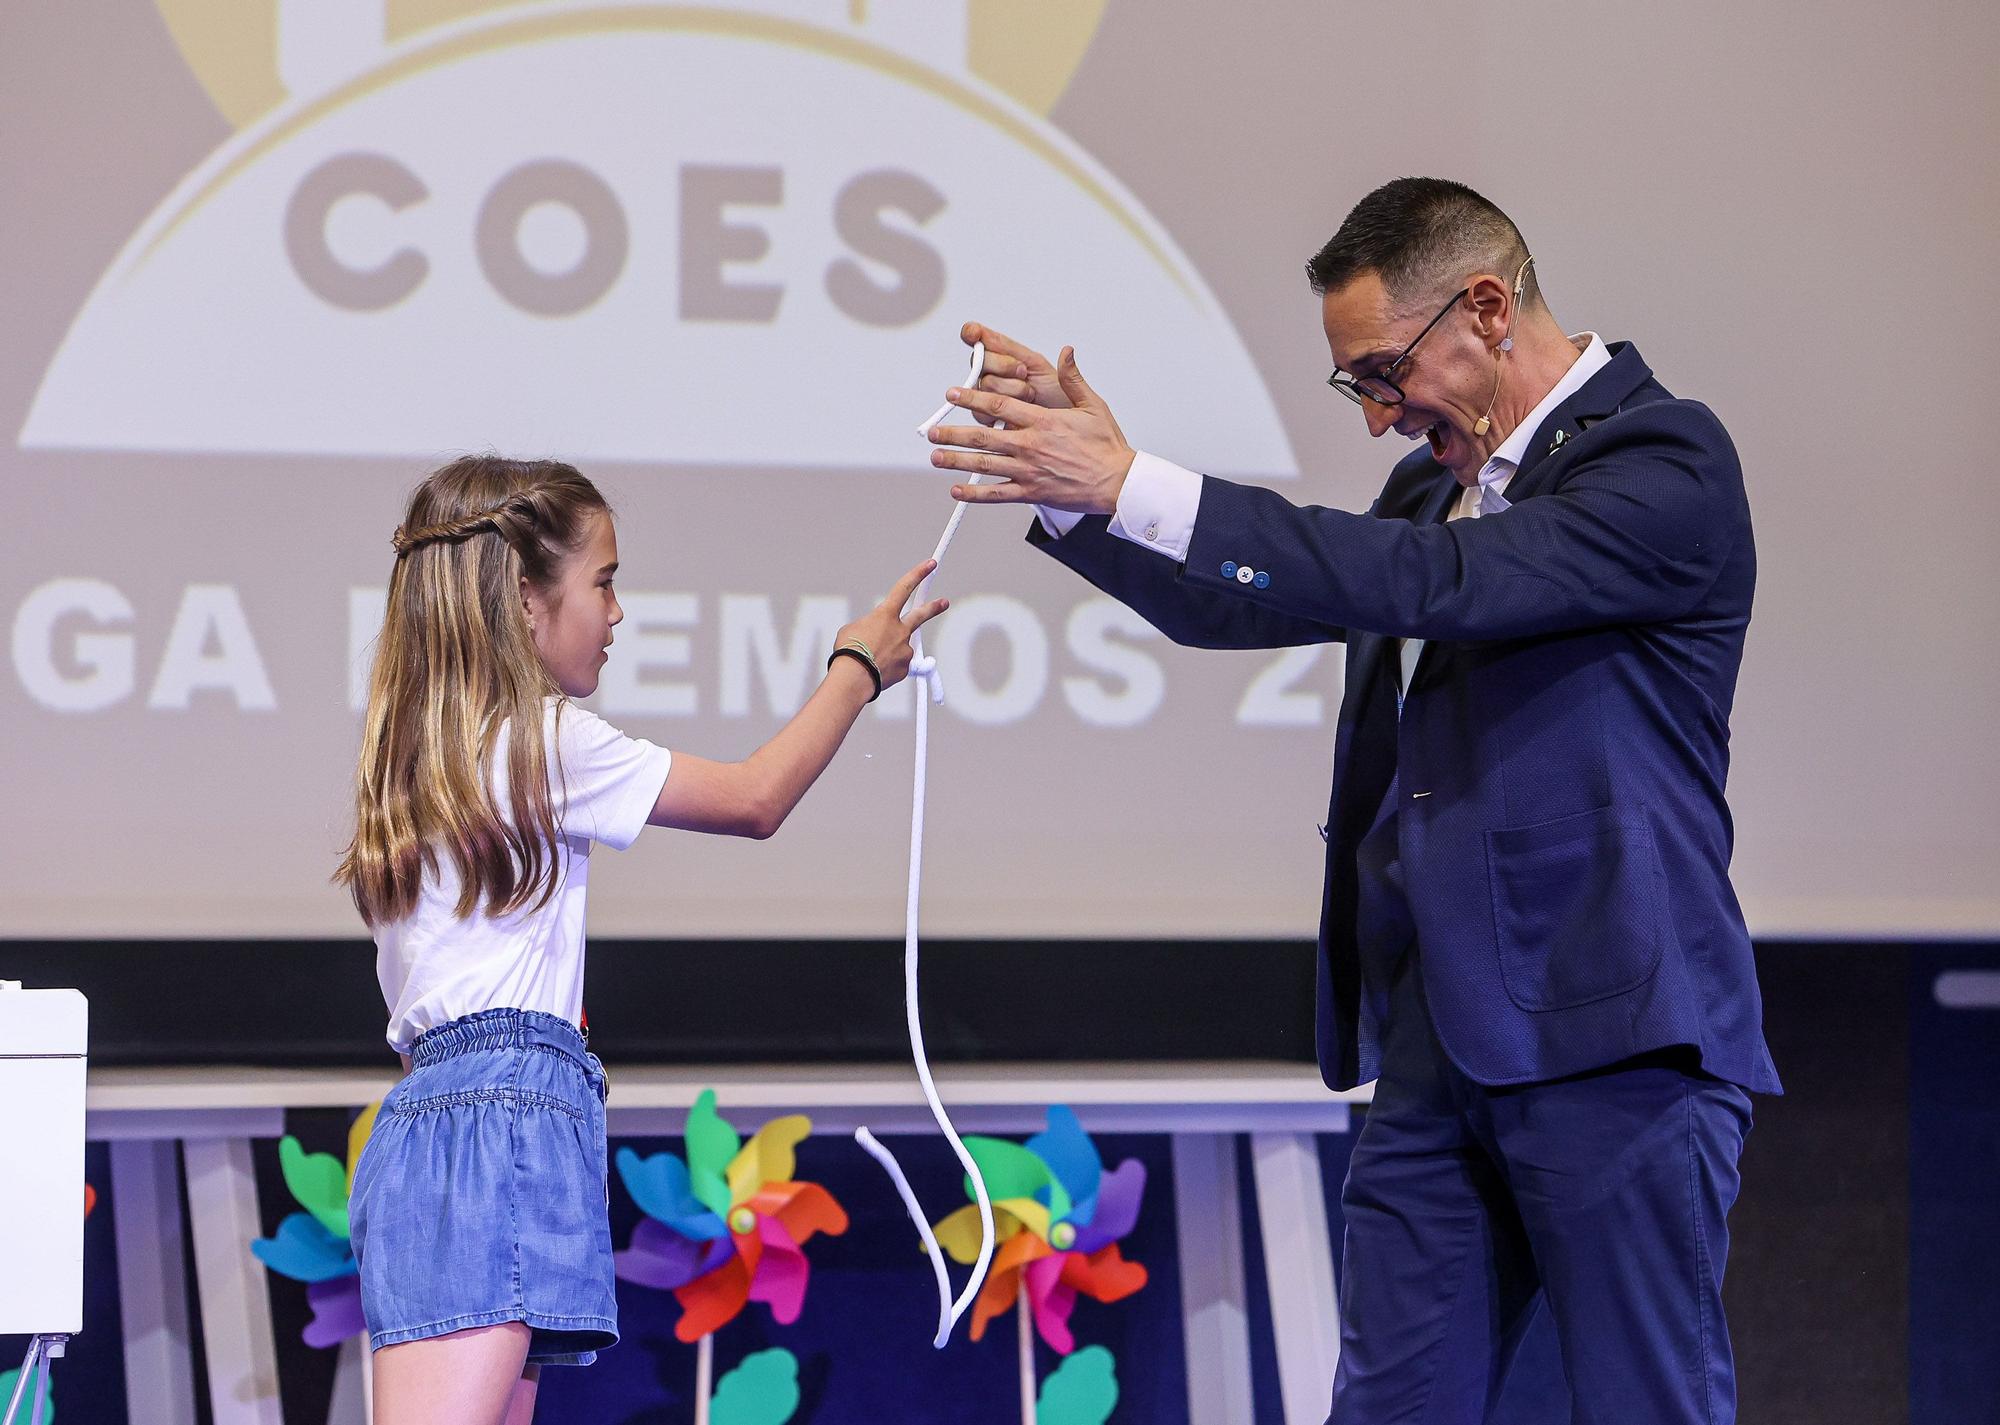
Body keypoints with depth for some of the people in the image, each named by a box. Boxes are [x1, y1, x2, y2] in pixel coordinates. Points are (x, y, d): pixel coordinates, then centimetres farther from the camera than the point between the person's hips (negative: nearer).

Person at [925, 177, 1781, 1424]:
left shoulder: (1667, 459, -9)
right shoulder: (1441, 483, 18)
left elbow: (1443, 582, -22)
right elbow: (1234, 608, 26)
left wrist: (1133, 484, -23)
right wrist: (1074, 479, 8)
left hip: (1614, 1040, -8)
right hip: (1437, 1046, 8)